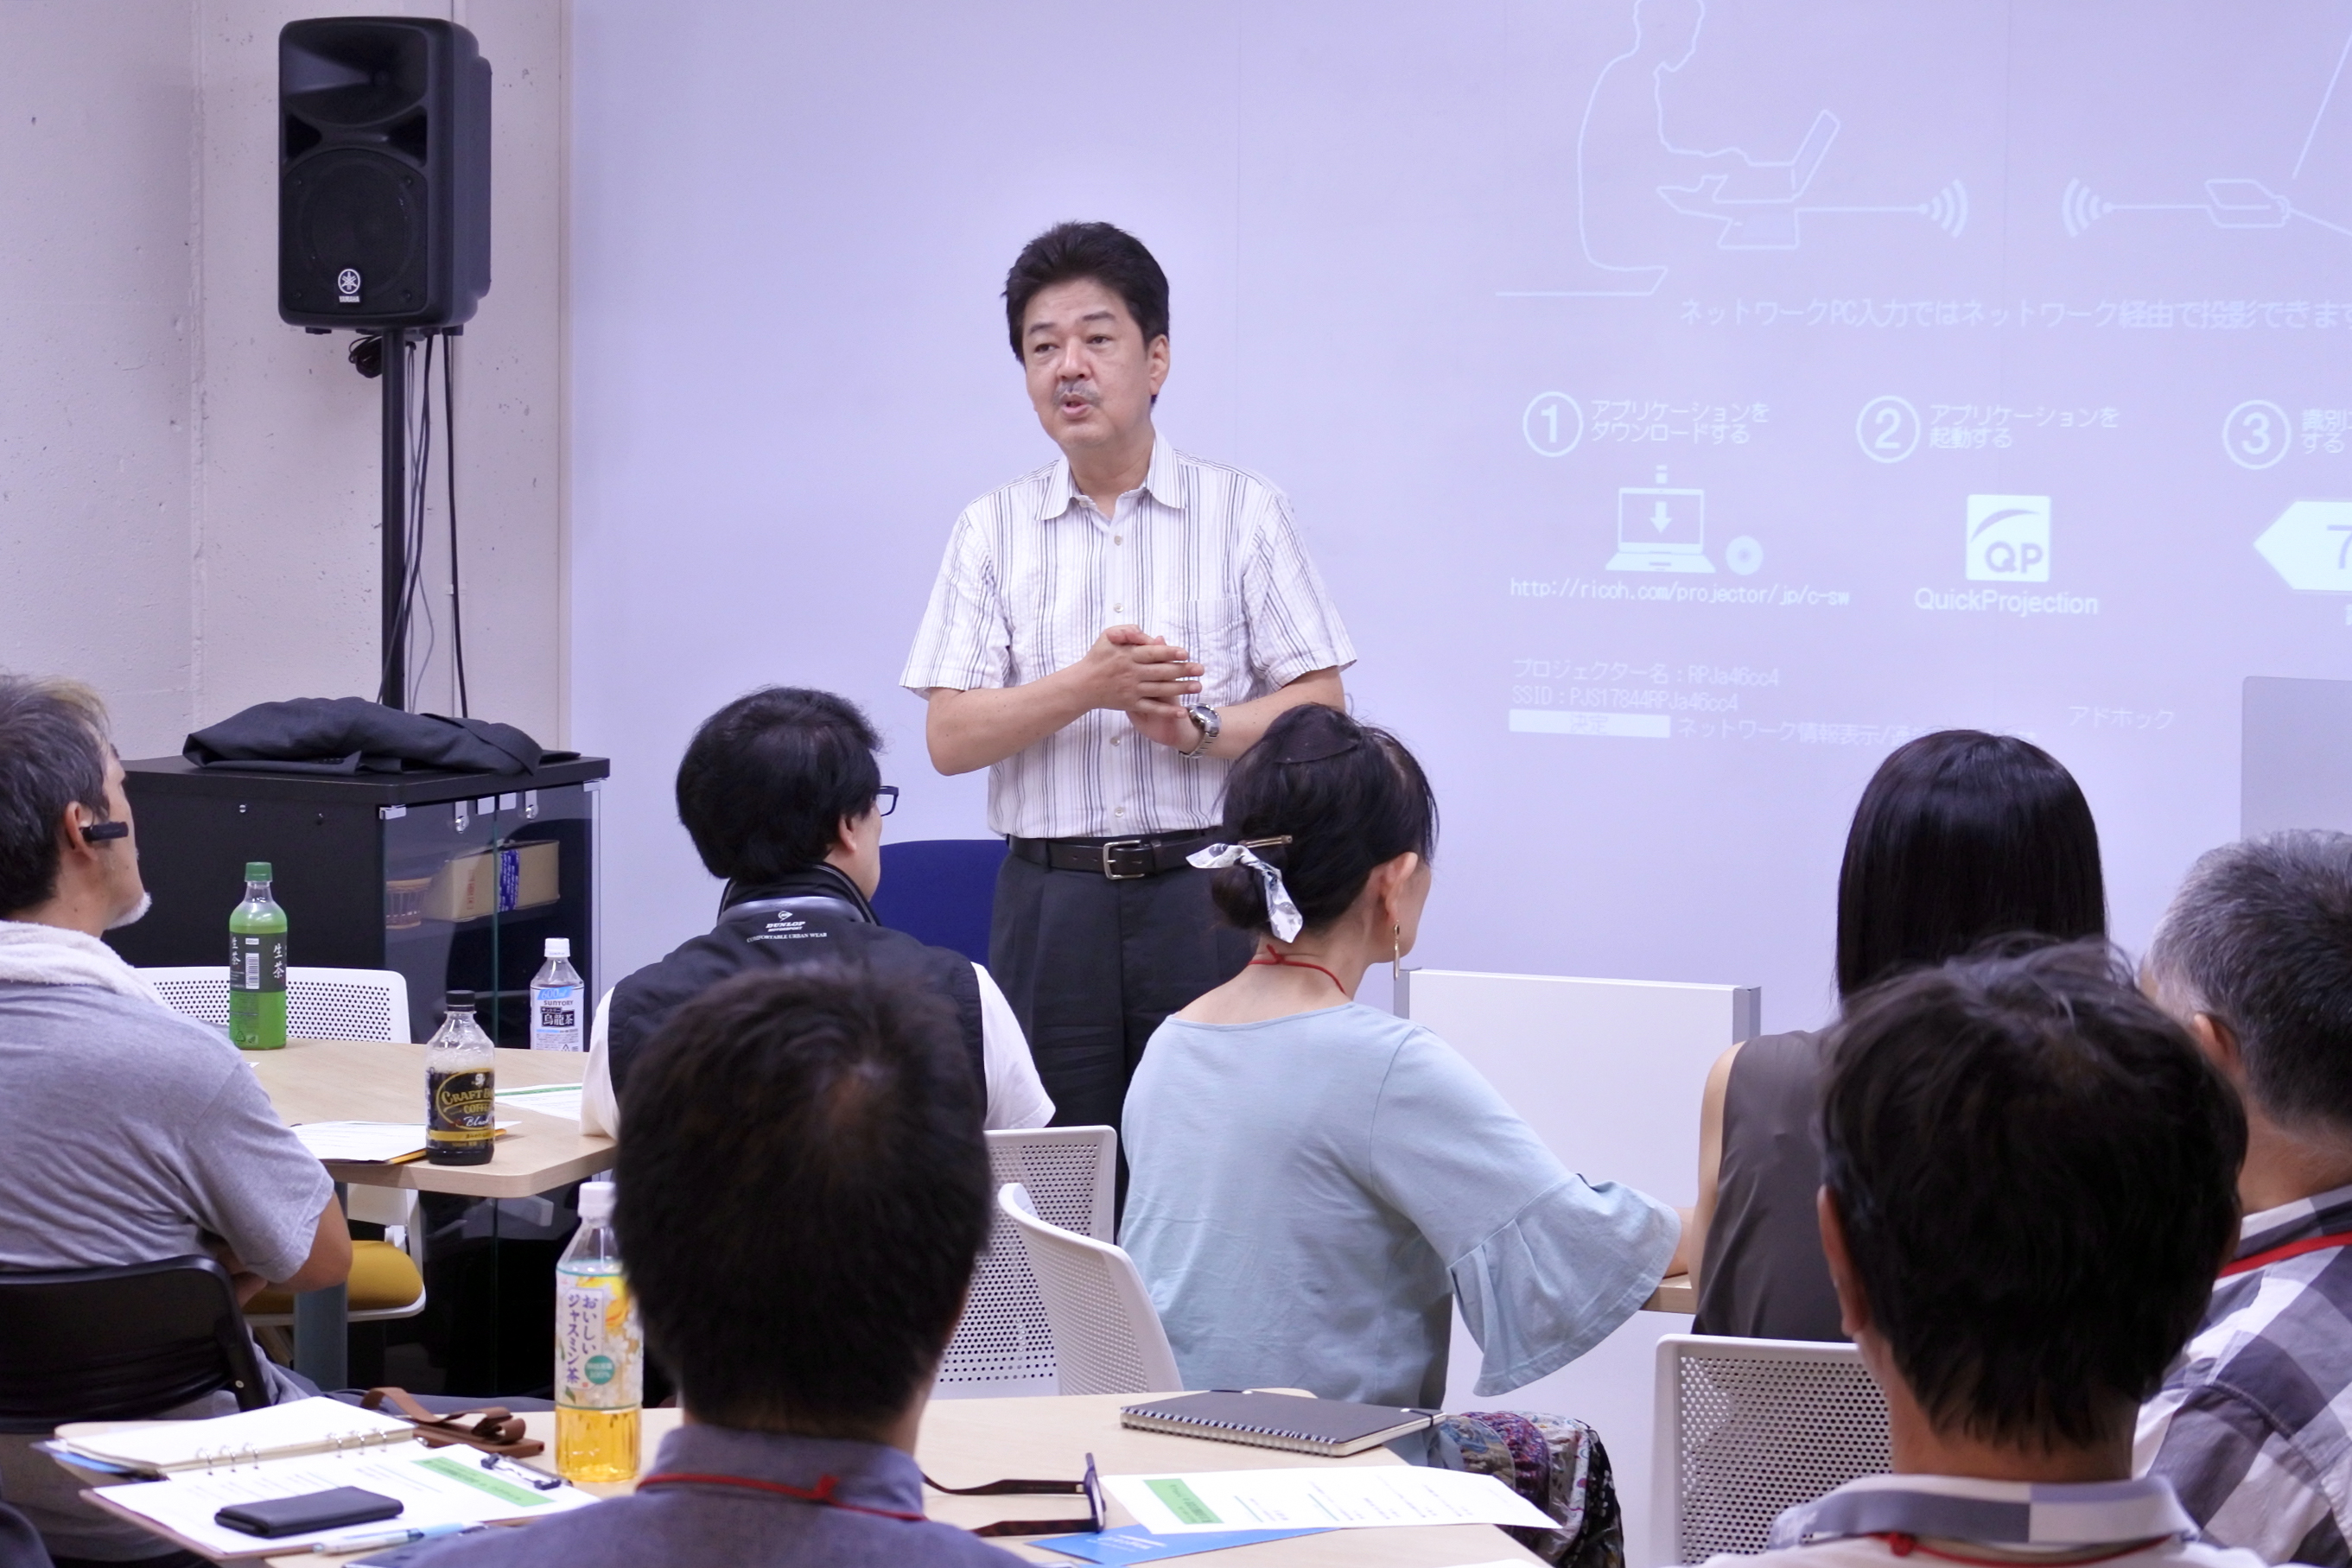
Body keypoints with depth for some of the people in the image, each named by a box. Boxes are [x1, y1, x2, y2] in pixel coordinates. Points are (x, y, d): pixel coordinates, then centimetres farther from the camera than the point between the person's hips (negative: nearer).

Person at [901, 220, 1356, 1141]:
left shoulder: (1245, 512, 6)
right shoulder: (992, 529, 9)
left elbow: (1321, 709, 2)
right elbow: (949, 738, 1)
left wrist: (1198, 727, -15)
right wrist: (1088, 685, -14)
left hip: (1206, 891, -1)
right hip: (1051, 898, 1)